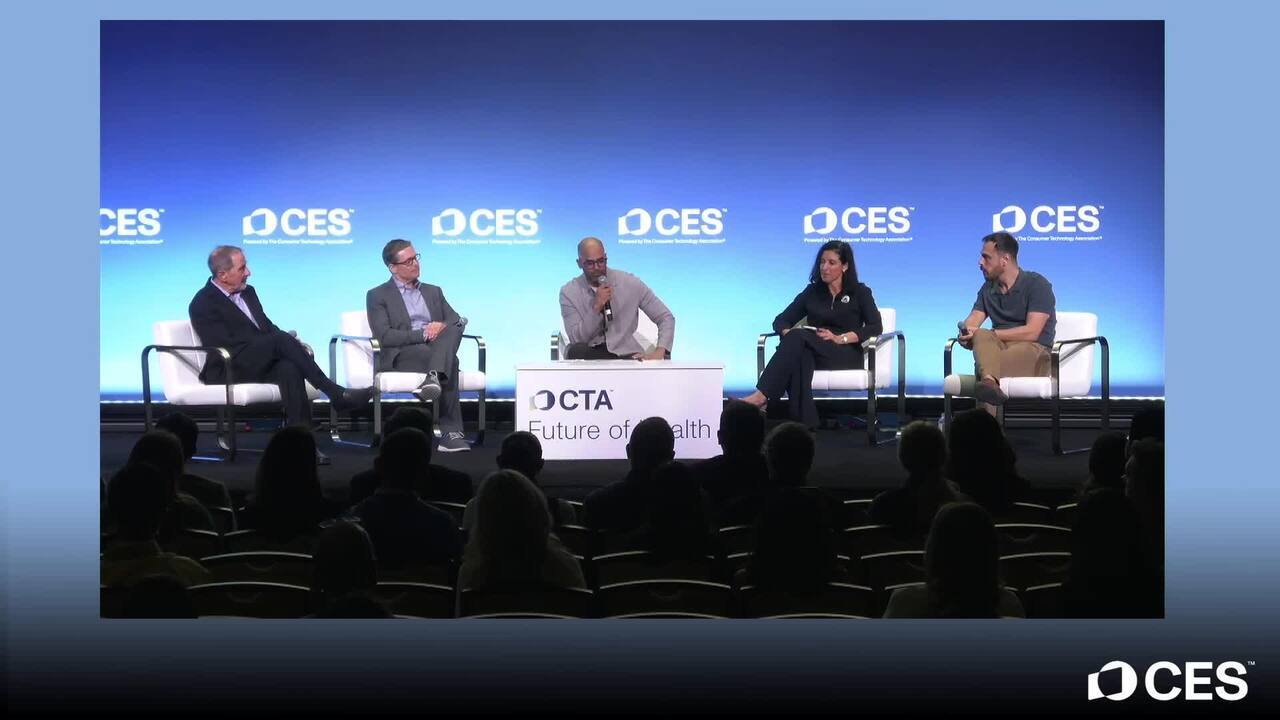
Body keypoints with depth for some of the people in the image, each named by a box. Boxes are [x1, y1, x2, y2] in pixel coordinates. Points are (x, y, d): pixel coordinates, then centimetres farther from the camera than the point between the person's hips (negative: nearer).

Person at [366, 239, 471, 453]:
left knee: (455, 325, -30)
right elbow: (384, 337, -6)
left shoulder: (434, 291, 25)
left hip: (436, 349, 4)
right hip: (401, 356, -4)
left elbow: (458, 321, 15)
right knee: (451, 362, -34)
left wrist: (442, 327, -9)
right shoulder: (378, 296, 9)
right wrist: (423, 334, -16)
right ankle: (451, 432, -37)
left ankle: (434, 377, -48)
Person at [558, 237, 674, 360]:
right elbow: (576, 339, -8)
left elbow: (666, 317, 1)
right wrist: (596, 307, -21)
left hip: (625, 354, -1)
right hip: (589, 355, 1)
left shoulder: (630, 283, -2)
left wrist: (659, 353, -15)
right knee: (576, 351, -35)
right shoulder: (568, 292, -1)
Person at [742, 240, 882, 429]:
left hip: (846, 355, -3)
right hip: (813, 353, 3)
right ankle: (802, 423, -48)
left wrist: (840, 338, -16)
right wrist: (789, 334, -13)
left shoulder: (859, 292, 10)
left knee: (798, 338, -32)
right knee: (800, 356, -38)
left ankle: (762, 395, -44)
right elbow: (781, 321, 13)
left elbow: (876, 327, -3)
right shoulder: (813, 292, 18)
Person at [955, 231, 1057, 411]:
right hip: (995, 348, 4)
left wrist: (993, 334, -15)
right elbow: (972, 322, 8)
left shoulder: (1037, 284, -2)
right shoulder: (988, 288, 18)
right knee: (982, 337, -33)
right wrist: (966, 333, -17)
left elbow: (1032, 332, -13)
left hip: (1033, 351, -4)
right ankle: (990, 383, -63)